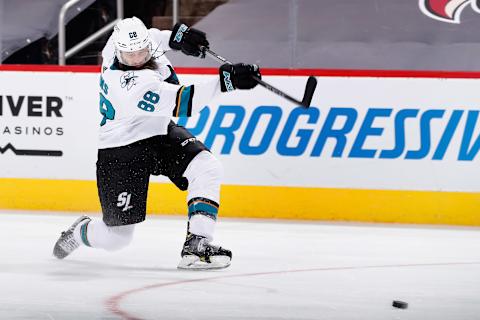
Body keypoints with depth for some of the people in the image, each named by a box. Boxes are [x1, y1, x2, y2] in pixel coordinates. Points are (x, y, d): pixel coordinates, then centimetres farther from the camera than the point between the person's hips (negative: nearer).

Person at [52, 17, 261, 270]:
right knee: (116, 237, 0)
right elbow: (180, 102, -42)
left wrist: (175, 36, -2)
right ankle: (80, 231, 35)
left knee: (207, 169, -20)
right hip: (122, 151, -8)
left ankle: (196, 246, -20)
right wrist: (225, 80, -47)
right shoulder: (130, 85, -36)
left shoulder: (120, 41, -13)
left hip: (161, 134, 8)